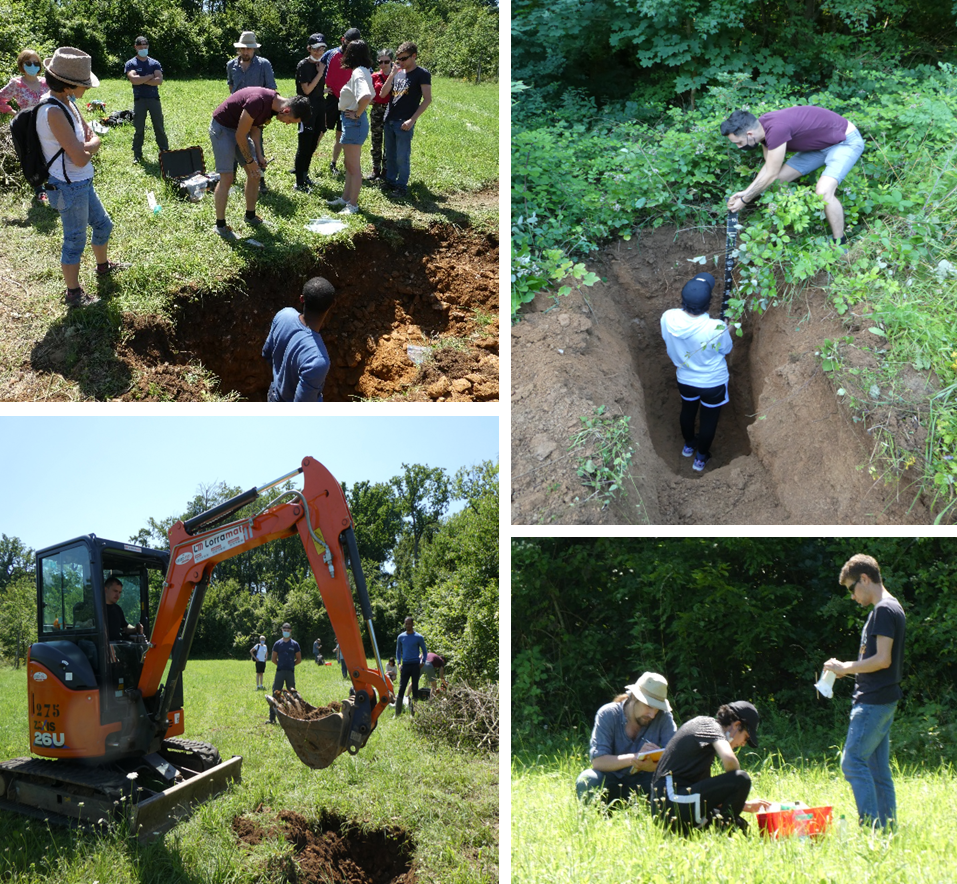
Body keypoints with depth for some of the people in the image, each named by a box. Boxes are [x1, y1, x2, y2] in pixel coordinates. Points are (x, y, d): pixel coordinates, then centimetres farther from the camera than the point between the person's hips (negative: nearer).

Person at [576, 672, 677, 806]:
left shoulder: (664, 717, -10)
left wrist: (651, 765, -41)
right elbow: (598, 761, -23)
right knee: (587, 781, -34)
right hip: (611, 783, -1)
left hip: (643, 782, 1)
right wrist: (634, 758, -39)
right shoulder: (607, 714, -14)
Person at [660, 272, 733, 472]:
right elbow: (726, 350, -14)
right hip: (713, 383, -3)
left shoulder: (668, 318, -27)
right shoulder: (717, 329, -37)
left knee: (688, 411, 33)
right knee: (709, 419, 24)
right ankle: (700, 458, 45)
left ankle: (688, 445, 58)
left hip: (685, 379, 3)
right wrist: (727, 331, 5)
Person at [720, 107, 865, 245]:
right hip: (821, 144, 9)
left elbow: (770, 175, -25)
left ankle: (840, 244, -10)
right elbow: (769, 167, 6)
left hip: (846, 142, -9)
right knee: (779, 179, 3)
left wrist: (745, 200, -14)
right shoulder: (761, 126, -7)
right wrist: (746, 192, 1)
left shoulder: (776, 129, -35)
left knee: (823, 192, -27)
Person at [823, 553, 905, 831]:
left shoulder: (884, 610, -13)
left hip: (874, 701, -10)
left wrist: (845, 668, -9)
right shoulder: (890, 609, 18)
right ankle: (887, 828, 12)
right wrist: (848, 668, 12)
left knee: (853, 761, -11)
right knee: (878, 768, 10)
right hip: (881, 701, 10)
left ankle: (871, 826, -12)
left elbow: (882, 660, -19)